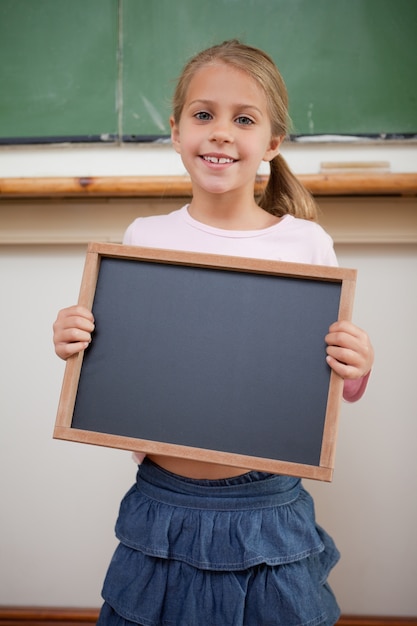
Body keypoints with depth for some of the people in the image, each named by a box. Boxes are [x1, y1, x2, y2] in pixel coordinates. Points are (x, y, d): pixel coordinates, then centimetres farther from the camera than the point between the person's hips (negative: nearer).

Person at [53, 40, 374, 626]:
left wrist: (356, 370, -17)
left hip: (268, 511, -1)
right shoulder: (145, 237, -2)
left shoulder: (307, 242, -5)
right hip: (162, 507, 1)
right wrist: (75, 344, -11)